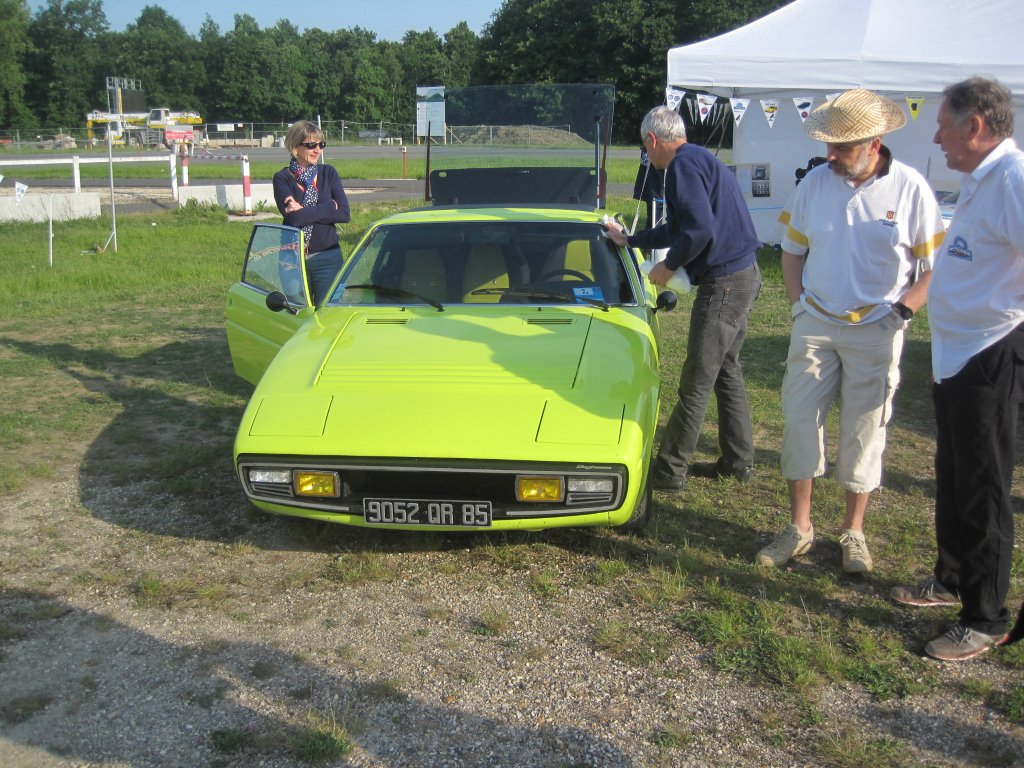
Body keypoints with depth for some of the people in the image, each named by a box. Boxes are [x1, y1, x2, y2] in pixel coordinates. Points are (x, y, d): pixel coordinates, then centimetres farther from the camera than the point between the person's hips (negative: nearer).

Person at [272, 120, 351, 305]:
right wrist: (329, 207, -10)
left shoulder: (328, 173, 6)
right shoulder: (282, 178, -1)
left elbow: (344, 214, -5)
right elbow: (293, 218, -16)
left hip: (327, 257, 2)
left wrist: (304, 211, -11)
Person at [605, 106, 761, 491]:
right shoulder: (700, 159, 19)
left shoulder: (683, 164, -14)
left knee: (696, 383, -3)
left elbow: (700, 230, -26)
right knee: (727, 372, 18)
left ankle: (670, 470, 5)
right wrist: (629, 240, 37)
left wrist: (669, 265, -11)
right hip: (742, 275, 11)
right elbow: (677, 228, 29)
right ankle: (739, 460, 27)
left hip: (724, 282, -11)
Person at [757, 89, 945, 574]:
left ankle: (853, 532, 22)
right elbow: (792, 248, 13)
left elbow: (935, 265, -2)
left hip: (875, 332, -2)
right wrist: (798, 304, 4)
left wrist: (901, 311, -11)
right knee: (799, 420, 2)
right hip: (815, 325, 3)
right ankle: (799, 528, 17)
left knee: (863, 432, 5)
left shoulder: (910, 189, -8)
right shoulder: (816, 183, 0)